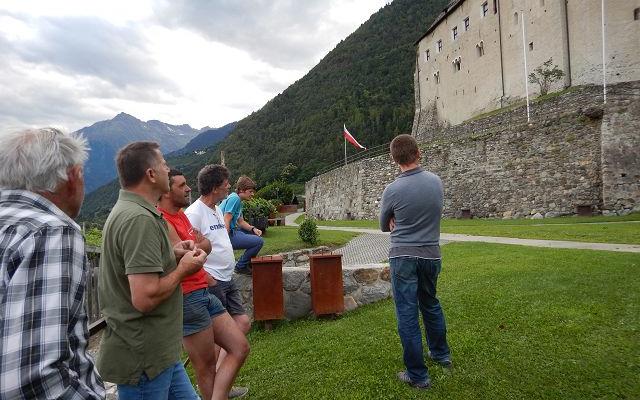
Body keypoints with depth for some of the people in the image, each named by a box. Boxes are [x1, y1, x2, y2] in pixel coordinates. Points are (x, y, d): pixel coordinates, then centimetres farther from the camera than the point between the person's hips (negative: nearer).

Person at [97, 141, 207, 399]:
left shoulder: (126, 210, 9)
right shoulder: (140, 219, -24)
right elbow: (145, 298, -29)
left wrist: (171, 256, 6)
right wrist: (183, 269, -14)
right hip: (144, 356, -9)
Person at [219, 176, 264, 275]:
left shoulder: (238, 200, 15)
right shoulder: (234, 198, -16)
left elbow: (241, 222, 16)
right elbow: (225, 222, -22)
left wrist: (253, 228, -1)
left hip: (233, 231, 11)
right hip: (229, 235, -11)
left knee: (255, 233, 27)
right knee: (259, 241, -18)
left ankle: (249, 262, 30)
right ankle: (241, 266, 0)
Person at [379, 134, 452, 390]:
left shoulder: (393, 190, -16)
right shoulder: (436, 181, -3)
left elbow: (384, 226, 0)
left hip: (403, 257, -5)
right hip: (431, 255, 5)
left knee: (407, 314, 5)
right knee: (430, 304, 25)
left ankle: (417, 375, 14)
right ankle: (441, 354, 41)